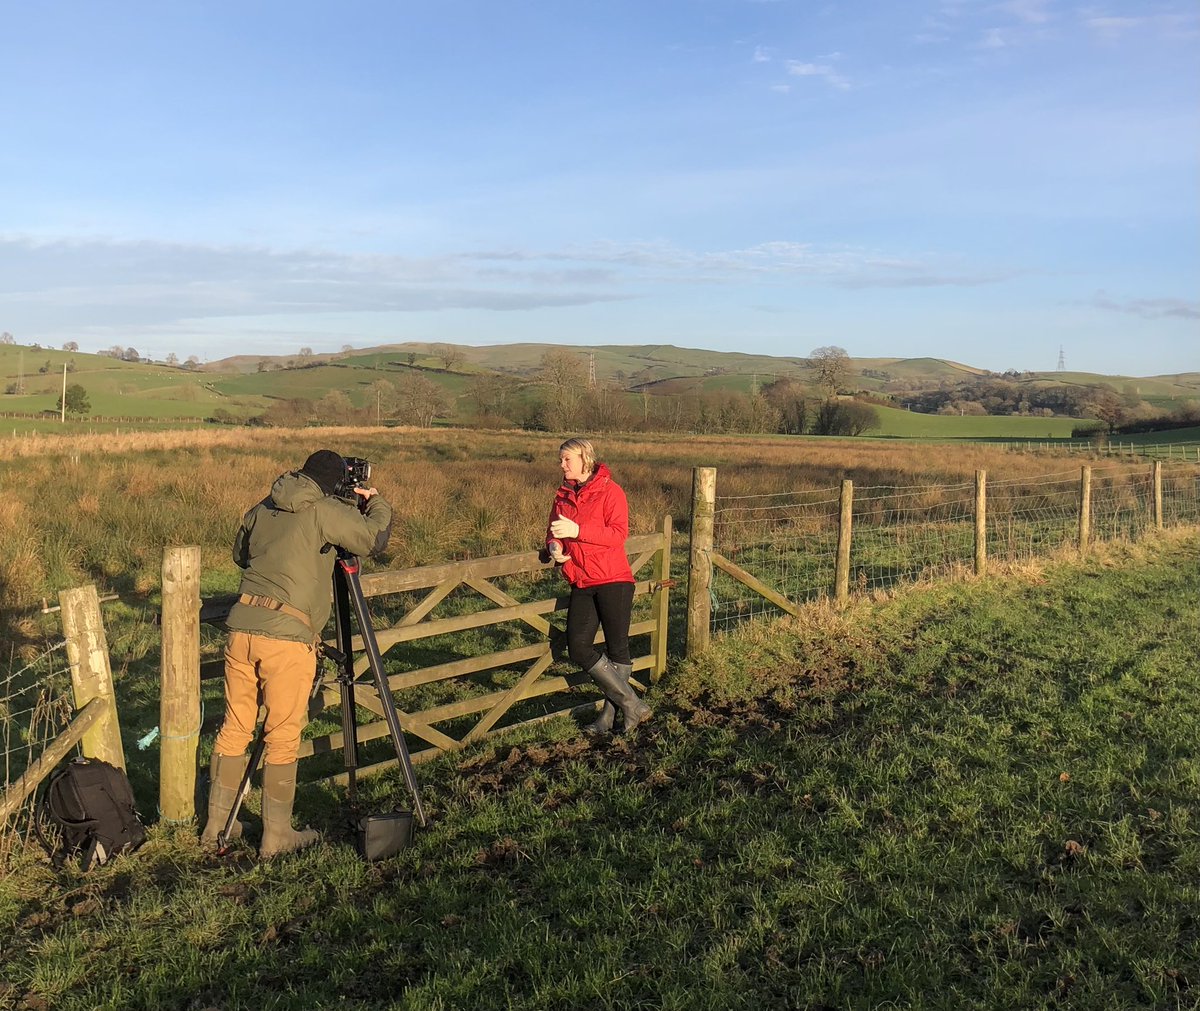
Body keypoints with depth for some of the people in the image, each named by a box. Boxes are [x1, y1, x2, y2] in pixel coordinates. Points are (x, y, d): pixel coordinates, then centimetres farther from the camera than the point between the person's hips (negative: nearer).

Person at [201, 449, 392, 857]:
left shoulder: (261, 510, 15)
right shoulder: (324, 511, -5)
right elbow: (375, 537, -9)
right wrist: (375, 501, 10)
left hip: (242, 625, 6)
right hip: (287, 637, -6)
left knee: (234, 728, 16)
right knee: (282, 738, 3)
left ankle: (217, 823, 26)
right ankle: (276, 835, 12)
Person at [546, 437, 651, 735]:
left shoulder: (609, 491, -7)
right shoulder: (563, 496, 12)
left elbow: (619, 533, -17)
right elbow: (553, 531, 20)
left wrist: (577, 530, -25)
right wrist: (554, 546, -4)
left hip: (613, 581, -6)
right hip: (581, 584, 7)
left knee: (617, 649, 2)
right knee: (578, 649, -1)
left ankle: (610, 715, 16)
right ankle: (632, 704, 8)